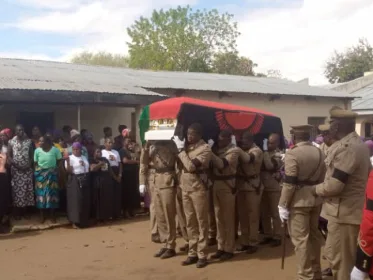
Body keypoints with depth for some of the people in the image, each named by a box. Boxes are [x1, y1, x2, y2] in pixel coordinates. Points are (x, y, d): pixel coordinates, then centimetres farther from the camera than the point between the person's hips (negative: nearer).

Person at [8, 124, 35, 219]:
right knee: (17, 189, 0)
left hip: (27, 169, 1)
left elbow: (32, 154, 7)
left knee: (27, 189, 2)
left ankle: (24, 209, 12)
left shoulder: (29, 141, 5)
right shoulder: (12, 141, 2)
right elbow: (8, 155, 0)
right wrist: (14, 163, -13)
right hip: (16, 169, -1)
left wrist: (30, 163, -8)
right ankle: (18, 212, 7)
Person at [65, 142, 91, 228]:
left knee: (85, 201, 9)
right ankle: (75, 221, 0)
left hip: (85, 180, 6)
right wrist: (67, 162, -27)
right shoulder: (70, 158, -5)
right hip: (75, 181, -6)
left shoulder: (84, 157, 15)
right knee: (76, 201, -7)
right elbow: (68, 171, -14)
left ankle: (84, 220, 20)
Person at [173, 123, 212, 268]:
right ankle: (192, 253, 19)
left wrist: (181, 150, -15)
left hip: (198, 188, -6)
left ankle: (202, 255, 9)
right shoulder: (187, 146, 10)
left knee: (201, 222, 2)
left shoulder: (205, 149, -10)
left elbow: (191, 166, -20)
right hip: (185, 188, 6)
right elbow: (181, 163, 8)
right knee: (190, 222, 11)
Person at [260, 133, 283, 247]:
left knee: (275, 214, 2)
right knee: (265, 214, 10)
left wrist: (265, 151, -19)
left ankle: (277, 237, 10)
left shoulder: (279, 154, -8)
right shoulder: (265, 152, 8)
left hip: (274, 188, -5)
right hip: (263, 187, 6)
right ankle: (267, 236, 20)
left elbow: (270, 166, -23)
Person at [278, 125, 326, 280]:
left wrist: (283, 205, -14)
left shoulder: (292, 153, -15)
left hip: (299, 202, -8)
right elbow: (323, 178, 11)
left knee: (300, 239, -1)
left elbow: (289, 183, -19)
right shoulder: (319, 152, 7)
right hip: (316, 200, 8)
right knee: (314, 235, 17)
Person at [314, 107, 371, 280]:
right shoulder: (357, 144, 12)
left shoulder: (346, 148, -22)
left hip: (344, 212, -11)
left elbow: (334, 185, -26)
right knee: (349, 259, 21)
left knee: (342, 262, 1)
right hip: (352, 209, 11)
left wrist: (316, 189, -6)